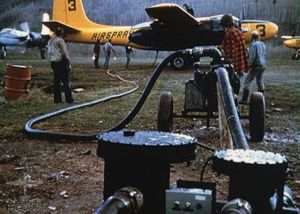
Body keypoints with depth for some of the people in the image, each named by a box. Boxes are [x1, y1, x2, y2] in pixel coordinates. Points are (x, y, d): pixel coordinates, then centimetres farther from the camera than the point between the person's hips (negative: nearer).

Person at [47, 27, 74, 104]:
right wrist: (68, 63, -12)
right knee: (66, 81, -5)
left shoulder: (50, 41, 13)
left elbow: (49, 52, 14)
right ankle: (69, 99, -5)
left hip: (53, 62, 8)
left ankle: (57, 99, 13)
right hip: (61, 63, -8)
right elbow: (64, 53, -15)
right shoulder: (60, 40, -12)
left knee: (57, 81, 12)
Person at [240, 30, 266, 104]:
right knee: (260, 81, 15)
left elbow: (252, 56, -17)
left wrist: (250, 65, -8)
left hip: (256, 65, -8)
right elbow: (264, 55, 17)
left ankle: (244, 100, -10)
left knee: (247, 81, -6)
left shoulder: (253, 44, -12)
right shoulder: (262, 44, 13)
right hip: (263, 65, 8)